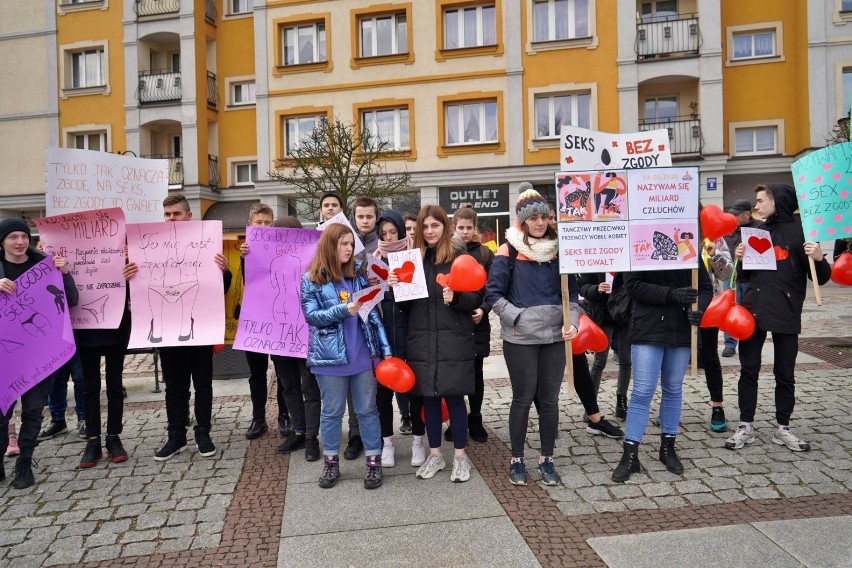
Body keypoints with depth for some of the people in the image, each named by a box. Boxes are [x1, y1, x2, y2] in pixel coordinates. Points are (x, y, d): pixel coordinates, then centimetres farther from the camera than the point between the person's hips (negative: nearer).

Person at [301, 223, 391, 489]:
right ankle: (331, 462, 27)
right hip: (330, 357, -2)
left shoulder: (359, 274, 6)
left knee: (367, 410, 10)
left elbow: (373, 314, 5)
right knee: (332, 412, 11)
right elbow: (312, 315, -10)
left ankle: (374, 461, 21)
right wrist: (343, 310, -24)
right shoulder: (312, 279, -2)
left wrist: (385, 349, -1)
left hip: (362, 355, 3)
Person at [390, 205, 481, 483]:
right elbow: (406, 304, 12)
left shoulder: (460, 256, -3)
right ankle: (435, 454, 26)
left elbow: (477, 297, -5)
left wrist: (456, 298, -23)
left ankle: (460, 455, 20)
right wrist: (395, 287, -7)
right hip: (422, 340, 4)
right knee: (428, 397, 11)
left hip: (453, 340, -4)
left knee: (454, 396, 4)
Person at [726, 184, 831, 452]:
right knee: (748, 370, 5)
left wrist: (819, 259, -25)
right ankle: (746, 427, 14)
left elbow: (820, 278, -6)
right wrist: (741, 259, -3)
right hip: (752, 310, 4)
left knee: (785, 374, 8)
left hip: (786, 314, -4)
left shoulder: (801, 231, -5)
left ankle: (783, 429, 21)